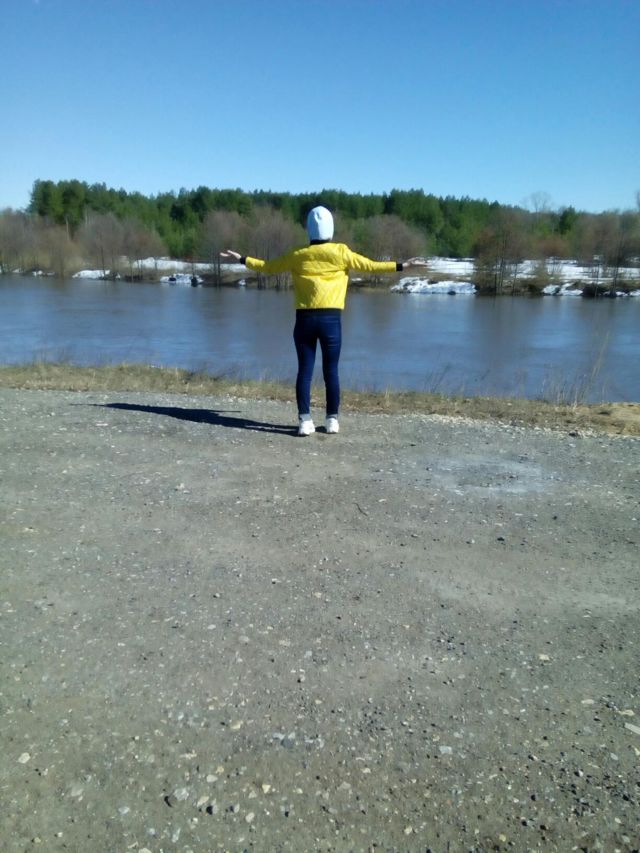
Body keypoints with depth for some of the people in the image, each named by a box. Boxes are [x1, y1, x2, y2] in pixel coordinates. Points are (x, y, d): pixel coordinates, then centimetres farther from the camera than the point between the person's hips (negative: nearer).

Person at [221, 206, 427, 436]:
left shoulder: (298, 256, 6)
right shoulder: (341, 252, -1)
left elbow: (268, 267, 15)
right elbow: (370, 265, 1)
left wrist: (241, 259, 29)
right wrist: (402, 265, 10)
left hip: (305, 319, 1)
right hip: (331, 319, -1)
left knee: (304, 370, 4)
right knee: (331, 371, 6)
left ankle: (305, 420, 1)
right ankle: (332, 419, 11)